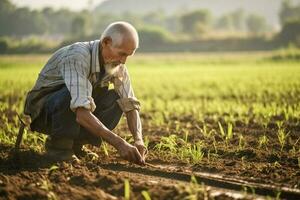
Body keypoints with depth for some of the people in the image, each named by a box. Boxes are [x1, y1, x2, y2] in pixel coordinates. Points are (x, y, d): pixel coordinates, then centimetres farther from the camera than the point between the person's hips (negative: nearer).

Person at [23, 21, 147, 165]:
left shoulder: (118, 64, -11)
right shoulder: (77, 57, -34)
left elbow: (130, 104, -8)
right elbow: (80, 113, -44)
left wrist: (138, 140, -26)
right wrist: (119, 143, -48)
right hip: (43, 109, -7)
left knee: (115, 99, -16)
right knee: (72, 94, -37)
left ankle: (75, 143, -3)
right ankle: (58, 145, -16)